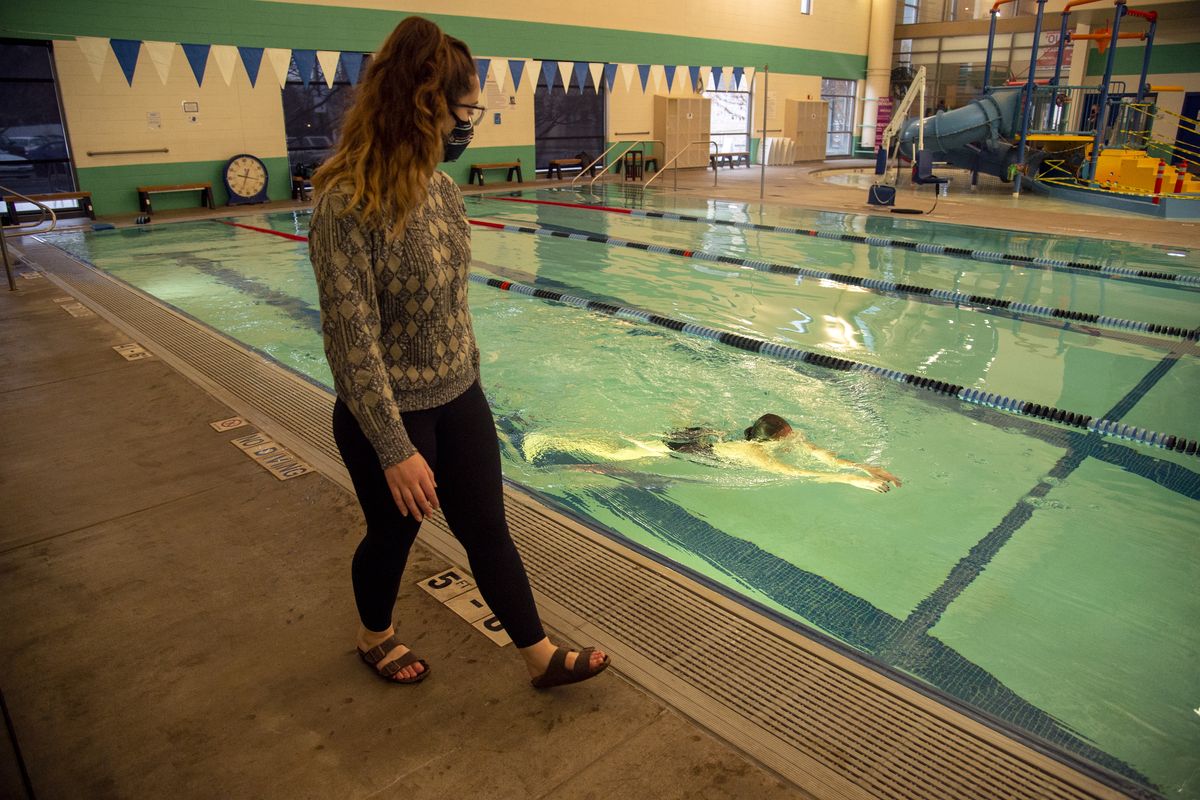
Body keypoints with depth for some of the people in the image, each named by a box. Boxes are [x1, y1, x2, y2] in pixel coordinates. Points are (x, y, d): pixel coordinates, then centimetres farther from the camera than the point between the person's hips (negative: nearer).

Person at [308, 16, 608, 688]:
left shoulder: (443, 190, 0)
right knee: (394, 534, 17)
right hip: (389, 415, -6)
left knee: (488, 529, 14)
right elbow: (352, 341, -23)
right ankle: (376, 636, 47)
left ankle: (542, 656, 30)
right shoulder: (348, 203, -23)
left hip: (459, 400, 6)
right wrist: (395, 450, -22)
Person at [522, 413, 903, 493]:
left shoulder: (790, 438, -15)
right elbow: (796, 474, -48)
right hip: (680, 449, -6)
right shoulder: (755, 454, -36)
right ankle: (549, 441, 21)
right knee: (615, 454, 8)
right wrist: (853, 480, -49)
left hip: (705, 433, 6)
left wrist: (866, 467, -29)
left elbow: (823, 454, -17)